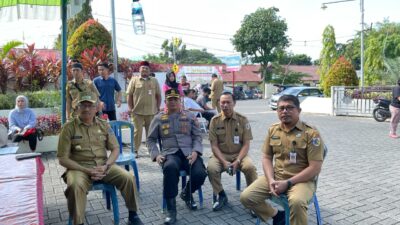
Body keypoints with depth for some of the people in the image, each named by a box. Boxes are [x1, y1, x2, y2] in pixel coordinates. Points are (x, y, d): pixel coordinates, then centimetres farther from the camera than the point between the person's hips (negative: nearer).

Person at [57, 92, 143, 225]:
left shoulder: (104, 125, 7)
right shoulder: (69, 127, -3)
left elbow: (115, 149, 7)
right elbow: (63, 159, -6)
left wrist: (106, 166, -12)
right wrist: (87, 171, -16)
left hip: (103, 165, 3)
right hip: (79, 167, -2)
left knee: (128, 178, -18)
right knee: (75, 186, -35)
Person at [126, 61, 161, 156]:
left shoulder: (154, 81, 9)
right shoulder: (134, 80, 4)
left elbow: (158, 95, 11)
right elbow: (129, 95, 3)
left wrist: (158, 107, 5)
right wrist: (130, 108, -5)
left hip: (151, 112, 2)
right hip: (137, 111, -2)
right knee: (137, 131, 0)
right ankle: (135, 150, 10)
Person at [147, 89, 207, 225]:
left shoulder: (190, 117, 15)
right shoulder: (158, 118, 13)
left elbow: (197, 136, 11)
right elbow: (151, 139, 14)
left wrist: (195, 152, -8)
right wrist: (156, 155, -4)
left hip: (189, 153, 2)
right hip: (170, 153, -1)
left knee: (200, 174, -27)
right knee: (170, 167, -38)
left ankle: (186, 194, 12)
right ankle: (171, 209, -22)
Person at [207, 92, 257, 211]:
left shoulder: (243, 119, -3)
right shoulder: (215, 120, -2)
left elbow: (246, 144, -4)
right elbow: (214, 145, -3)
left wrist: (237, 161, -18)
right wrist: (224, 162, -18)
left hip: (239, 154, 0)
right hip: (221, 155, 1)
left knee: (250, 167, -30)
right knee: (211, 168, -29)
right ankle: (221, 196, -3)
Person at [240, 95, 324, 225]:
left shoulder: (311, 133, -11)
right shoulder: (272, 130, 5)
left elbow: (315, 168, -14)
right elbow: (266, 157, 9)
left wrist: (287, 183, -19)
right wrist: (271, 180, -10)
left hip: (301, 180, -5)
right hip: (276, 177, 5)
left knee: (296, 202, -38)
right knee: (246, 197, -10)